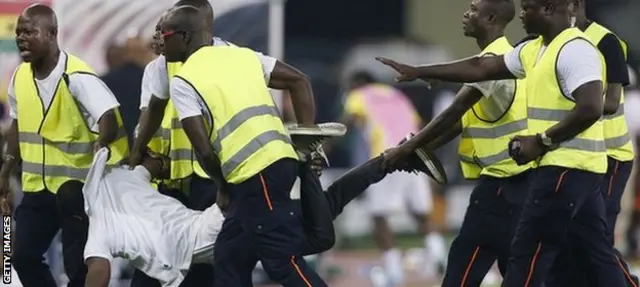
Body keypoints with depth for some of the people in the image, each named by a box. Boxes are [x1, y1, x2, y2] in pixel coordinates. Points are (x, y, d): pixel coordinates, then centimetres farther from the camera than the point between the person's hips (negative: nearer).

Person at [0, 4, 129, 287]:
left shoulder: (76, 77, -21)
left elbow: (109, 115, -34)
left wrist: (100, 145, -53)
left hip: (77, 185, -7)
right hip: (37, 185, 7)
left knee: (77, 263, -5)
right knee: (23, 256, 8)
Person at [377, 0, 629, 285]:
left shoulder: (575, 49, -16)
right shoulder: (534, 50, 15)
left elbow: (590, 109, -25)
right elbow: (481, 68, 21)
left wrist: (542, 141, -17)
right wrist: (418, 72, 22)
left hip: (567, 167, -10)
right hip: (573, 167, 10)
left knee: (527, 255, -7)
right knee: (597, 254, 10)